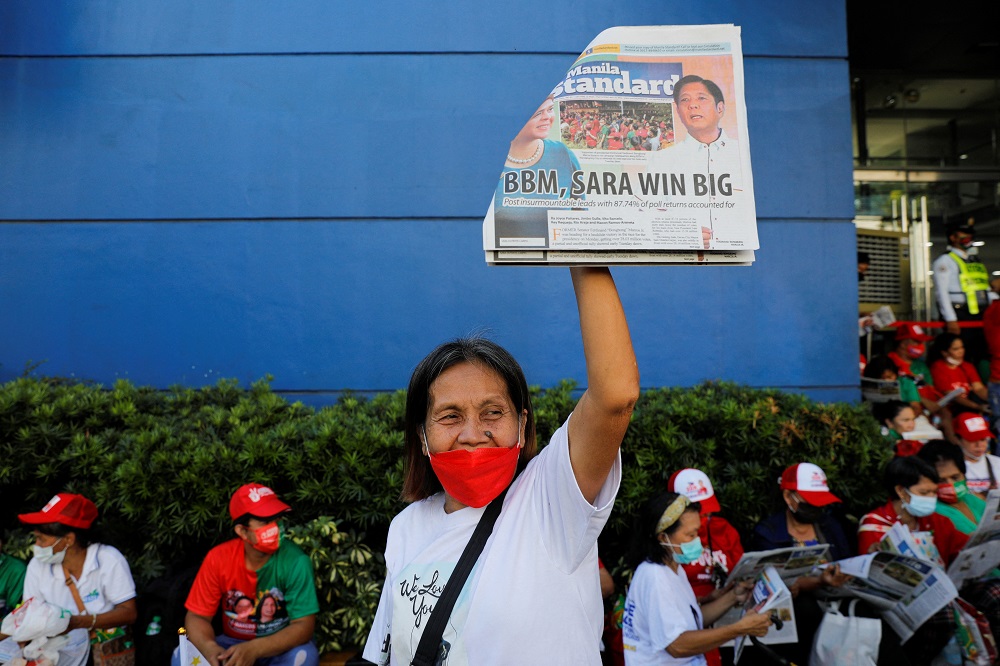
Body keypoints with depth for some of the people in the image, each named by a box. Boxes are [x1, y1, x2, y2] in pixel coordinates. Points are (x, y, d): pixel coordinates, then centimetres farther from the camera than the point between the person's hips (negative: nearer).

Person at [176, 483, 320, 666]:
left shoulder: (296, 561, -22)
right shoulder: (218, 558, -14)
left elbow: (304, 626, -23)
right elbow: (197, 616, -9)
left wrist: (254, 650, -38)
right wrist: (209, 648, -32)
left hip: (281, 646, -2)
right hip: (233, 643, 3)